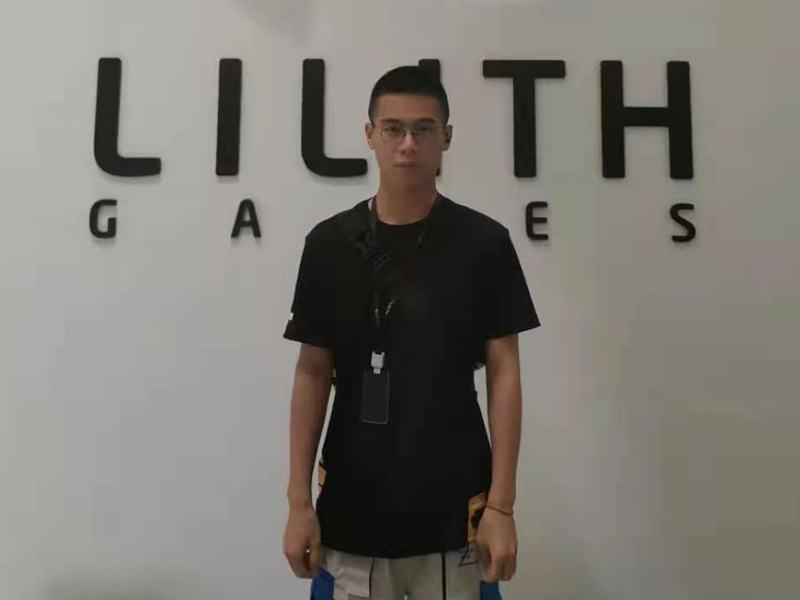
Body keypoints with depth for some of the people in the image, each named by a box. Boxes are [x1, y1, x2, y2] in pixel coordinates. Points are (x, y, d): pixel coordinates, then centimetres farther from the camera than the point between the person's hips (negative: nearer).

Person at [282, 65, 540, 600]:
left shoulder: (484, 242, -5)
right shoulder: (330, 243, -1)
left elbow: (504, 374, -5)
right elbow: (313, 374, 1)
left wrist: (501, 503, -8)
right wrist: (300, 499, -2)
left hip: (454, 513, -1)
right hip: (351, 512, 1)